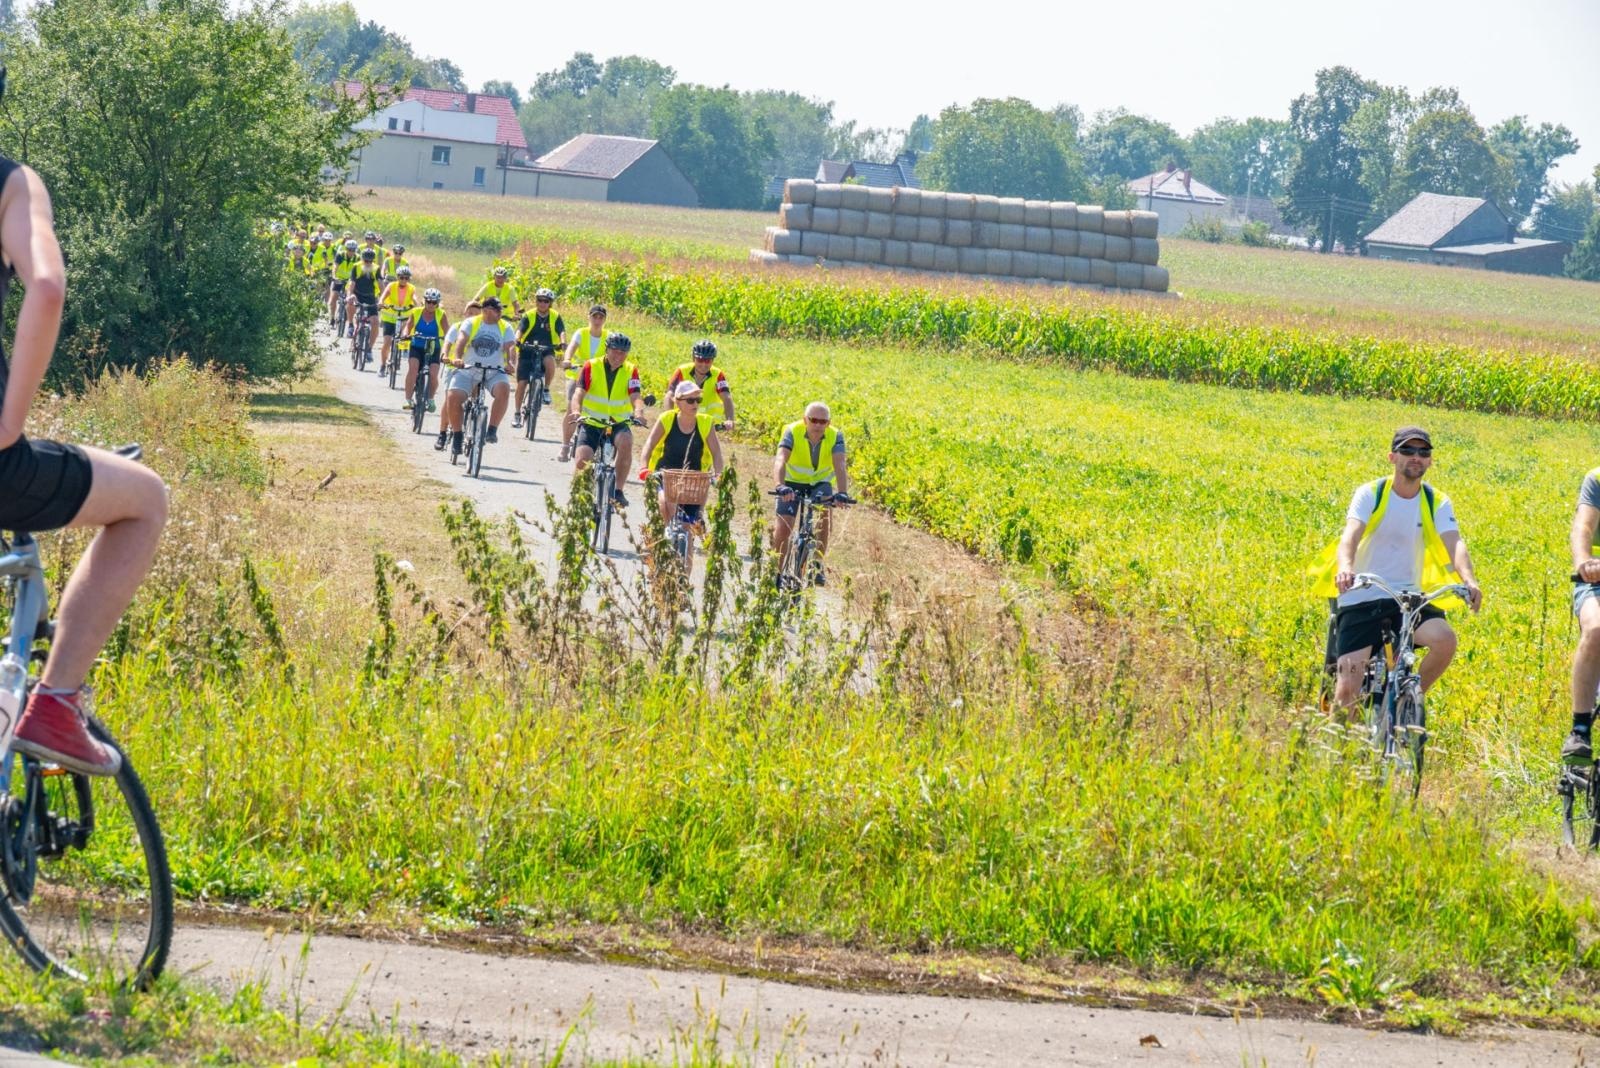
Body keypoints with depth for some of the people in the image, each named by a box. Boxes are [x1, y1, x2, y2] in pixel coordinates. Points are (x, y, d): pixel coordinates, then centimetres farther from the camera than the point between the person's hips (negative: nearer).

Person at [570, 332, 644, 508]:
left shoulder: (631, 371, -3)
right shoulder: (591, 367, -6)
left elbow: (635, 395, -17)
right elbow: (579, 392, -17)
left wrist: (638, 412, -40)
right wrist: (576, 411, -39)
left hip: (619, 423, 0)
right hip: (591, 423, 0)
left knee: (626, 441, -33)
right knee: (582, 460, -21)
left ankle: (618, 490, -23)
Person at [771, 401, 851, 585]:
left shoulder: (835, 436, -23)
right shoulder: (793, 432, -27)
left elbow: (839, 465, -36)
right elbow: (780, 461, -40)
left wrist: (842, 493, -54)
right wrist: (780, 486, -59)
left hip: (820, 482, 1)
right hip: (793, 482, -1)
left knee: (825, 510, -29)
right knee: (782, 529, -14)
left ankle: (817, 565, -16)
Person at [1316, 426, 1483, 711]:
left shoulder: (1437, 503, 3)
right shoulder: (1371, 494, -5)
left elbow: (1454, 544, -13)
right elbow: (1350, 536, -21)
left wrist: (1468, 580, -35)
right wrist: (1345, 568, -44)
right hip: (1361, 600, -2)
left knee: (1445, 639, -28)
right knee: (1348, 689, -15)